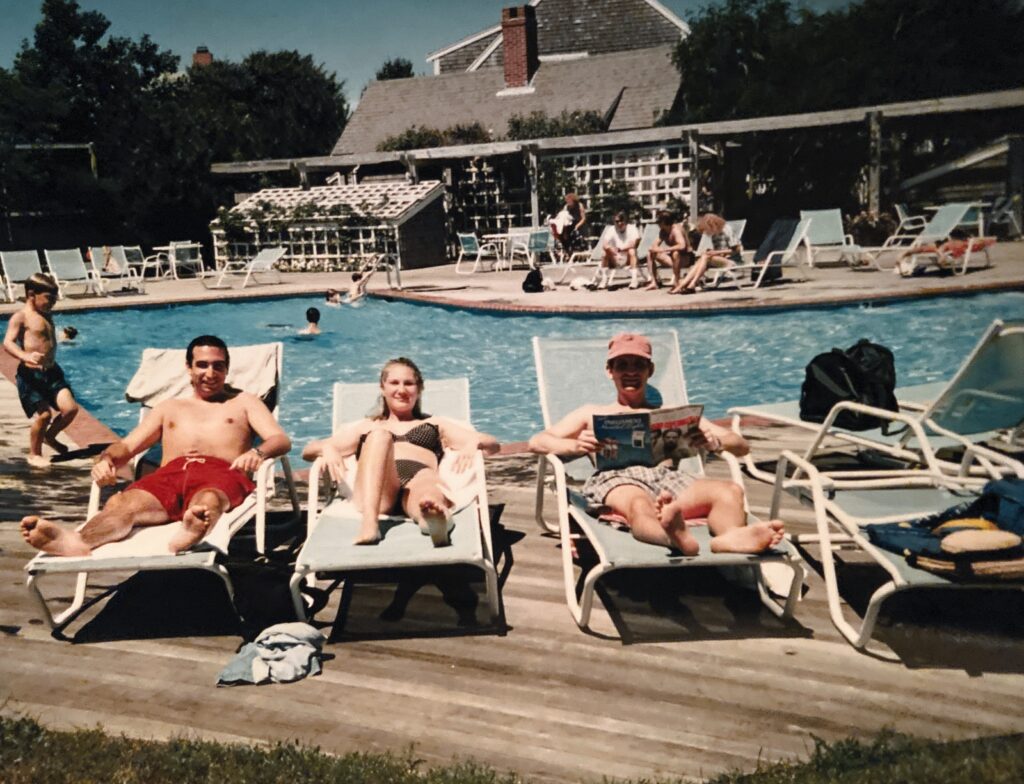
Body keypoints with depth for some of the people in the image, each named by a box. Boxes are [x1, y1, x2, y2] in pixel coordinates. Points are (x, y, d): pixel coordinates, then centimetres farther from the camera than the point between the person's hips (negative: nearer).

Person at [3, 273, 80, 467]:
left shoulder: (46, 315, 14)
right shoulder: (21, 317, -9)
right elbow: (8, 343, -22)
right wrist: (26, 356, -36)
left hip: (51, 372, 7)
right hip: (30, 374, -7)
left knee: (70, 408, -4)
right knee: (44, 414, -10)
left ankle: (49, 437, 25)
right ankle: (34, 454, 13)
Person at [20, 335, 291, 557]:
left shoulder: (243, 402, 29)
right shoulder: (169, 408, 37)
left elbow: (281, 440, 12)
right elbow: (127, 445, 25)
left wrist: (258, 453, -14)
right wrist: (107, 459, -2)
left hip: (221, 473, -3)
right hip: (170, 473, 3)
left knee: (208, 502, -42)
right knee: (121, 504, -33)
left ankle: (190, 534, -76)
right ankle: (77, 542, -63)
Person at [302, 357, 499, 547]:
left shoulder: (435, 424, 35)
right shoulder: (364, 427, 35)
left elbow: (493, 444, 25)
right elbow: (308, 450, 25)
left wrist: (474, 442, 0)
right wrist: (327, 449, 1)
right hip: (377, 489, 1)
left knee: (428, 480, -37)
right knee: (379, 435, -28)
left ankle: (435, 516, -75)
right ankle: (369, 522, -49)